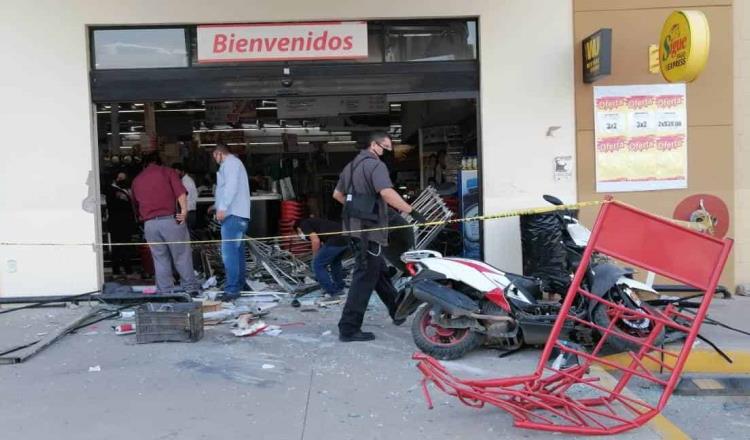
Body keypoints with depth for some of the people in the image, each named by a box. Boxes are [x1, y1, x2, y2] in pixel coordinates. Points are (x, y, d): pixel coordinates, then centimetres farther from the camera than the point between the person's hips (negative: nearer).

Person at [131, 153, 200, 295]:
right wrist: (184, 211, -13)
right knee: (182, 256, 5)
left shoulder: (136, 180, 18)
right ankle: (191, 287, 9)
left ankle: (165, 292, 11)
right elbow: (181, 192, -9)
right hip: (170, 219, -3)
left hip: (150, 223, 3)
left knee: (160, 259, 10)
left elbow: (136, 203, 23)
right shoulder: (168, 171, 7)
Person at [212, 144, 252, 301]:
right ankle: (239, 283, 21)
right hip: (238, 213, 11)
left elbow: (231, 186, -20)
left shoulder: (230, 162, -5)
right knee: (237, 250, 14)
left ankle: (232, 289, -19)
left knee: (229, 251, -16)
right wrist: (217, 206, 39)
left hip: (233, 214, -11)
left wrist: (222, 207, -25)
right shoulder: (234, 163, 27)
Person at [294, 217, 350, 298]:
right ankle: (339, 288, 39)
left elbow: (316, 241, -5)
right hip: (346, 239, 9)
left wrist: (315, 257, 10)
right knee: (336, 262, 32)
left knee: (318, 265, 6)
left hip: (335, 240, -9)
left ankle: (332, 293, 8)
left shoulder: (304, 225, 10)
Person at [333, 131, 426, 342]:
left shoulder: (351, 166, 18)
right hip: (369, 228, -10)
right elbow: (387, 193, -29)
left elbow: (337, 194, 26)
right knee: (365, 277, -7)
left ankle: (398, 311, 35)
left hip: (355, 226, 10)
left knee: (379, 271, 20)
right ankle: (349, 328, -5)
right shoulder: (375, 165, -12)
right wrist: (412, 211, -31)